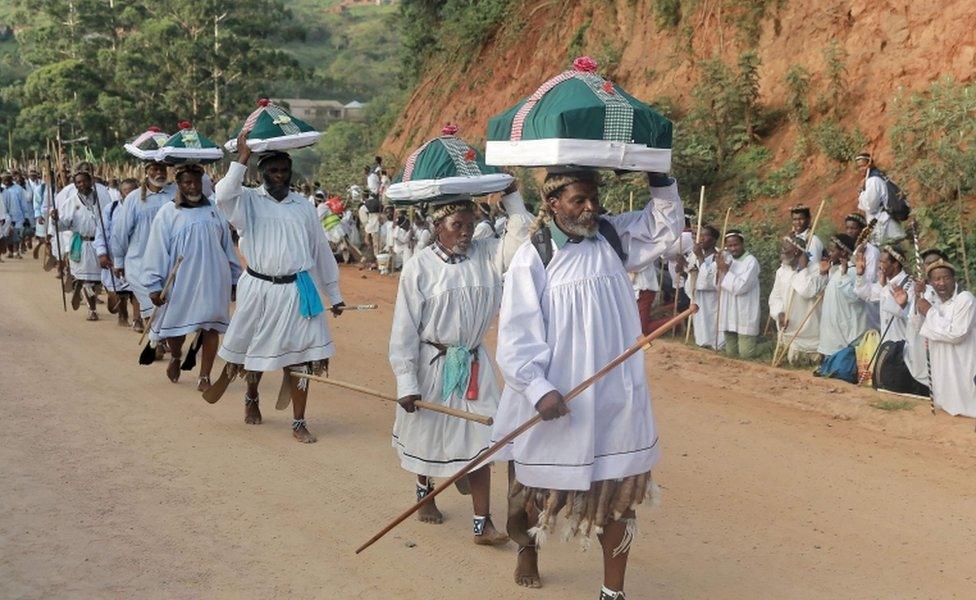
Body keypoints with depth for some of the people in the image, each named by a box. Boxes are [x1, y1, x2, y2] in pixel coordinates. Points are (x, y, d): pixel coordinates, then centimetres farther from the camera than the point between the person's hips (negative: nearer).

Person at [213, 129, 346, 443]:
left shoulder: (303, 206, 9)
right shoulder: (248, 201, 1)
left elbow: (321, 250, 13)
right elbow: (223, 197, -24)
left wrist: (334, 295, 14)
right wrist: (241, 159, -20)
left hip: (298, 290, 1)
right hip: (258, 288, -1)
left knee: (298, 357, -1)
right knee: (255, 350, 15)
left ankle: (299, 422, 8)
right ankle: (251, 398, 44)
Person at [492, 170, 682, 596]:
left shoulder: (614, 237, 4)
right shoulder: (532, 258, -9)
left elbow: (665, 225, 12)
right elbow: (517, 333, -13)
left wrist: (659, 177, -2)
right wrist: (538, 389, -23)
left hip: (616, 397, 3)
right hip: (556, 400, -3)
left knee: (620, 494, 6)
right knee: (547, 491, 14)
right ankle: (528, 546, 46)